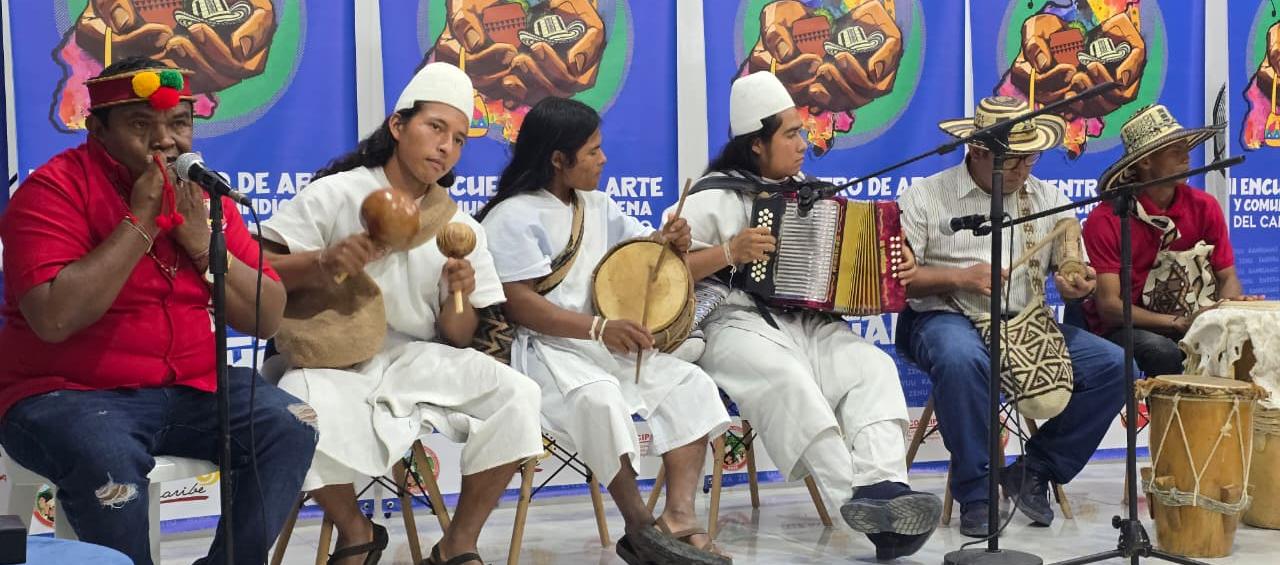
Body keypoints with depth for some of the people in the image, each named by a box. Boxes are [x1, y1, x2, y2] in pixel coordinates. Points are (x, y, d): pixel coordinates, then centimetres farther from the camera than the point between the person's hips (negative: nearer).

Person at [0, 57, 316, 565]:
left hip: (190, 387, 5)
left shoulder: (202, 194, 6)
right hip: (70, 393, -5)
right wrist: (140, 221, -21)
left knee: (289, 427, -15)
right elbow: (54, 319, -25)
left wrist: (203, 243, -12)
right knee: (107, 459, -35)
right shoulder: (53, 190, -10)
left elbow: (267, 319, 3)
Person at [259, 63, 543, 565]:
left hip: (417, 359, 4)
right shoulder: (336, 194, -3)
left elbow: (456, 338, 8)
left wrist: (458, 297, -14)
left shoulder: (460, 229, 8)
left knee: (516, 396, -19)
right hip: (329, 358, -3)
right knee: (300, 405, -36)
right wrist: (323, 263, -27)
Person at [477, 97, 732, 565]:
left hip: (607, 341, 8)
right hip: (543, 348, -8)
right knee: (599, 396, -36)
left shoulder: (597, 206, 13)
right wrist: (599, 328, -28)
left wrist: (668, 241, -6)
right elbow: (519, 304, -19)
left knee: (690, 382, -10)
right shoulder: (513, 216, -10)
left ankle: (680, 514, -21)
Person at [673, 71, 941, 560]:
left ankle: (886, 490, -37)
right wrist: (728, 252, -16)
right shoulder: (712, 196, 0)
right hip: (740, 326, -5)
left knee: (873, 366, -23)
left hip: (809, 323, 6)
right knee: (789, 381, -36)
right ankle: (857, 500, -38)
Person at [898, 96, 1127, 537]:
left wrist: (1079, 285, -11)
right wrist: (958, 277, -16)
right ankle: (976, 492, -21)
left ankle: (1035, 471, -1)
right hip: (948, 320, -4)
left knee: (1112, 364, -16)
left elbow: (1078, 268, 14)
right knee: (961, 360, -40)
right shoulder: (924, 198, 1)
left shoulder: (1048, 199, 15)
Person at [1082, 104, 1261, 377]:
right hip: (1126, 327, -4)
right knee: (1162, 352, -35)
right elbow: (1109, 306, -18)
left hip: (1190, 318, 4)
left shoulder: (1204, 206, 0)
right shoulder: (1105, 220, -15)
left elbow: (1227, 276, 4)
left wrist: (1231, 305, -20)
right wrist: (1180, 322, -27)